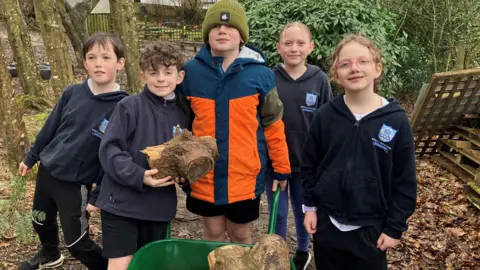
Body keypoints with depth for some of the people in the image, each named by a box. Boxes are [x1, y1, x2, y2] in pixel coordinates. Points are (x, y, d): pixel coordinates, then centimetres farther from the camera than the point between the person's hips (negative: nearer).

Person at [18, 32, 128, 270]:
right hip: (47, 171, 5)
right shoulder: (72, 93, -7)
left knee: (77, 243, 0)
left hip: (76, 183, -5)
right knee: (41, 222, 26)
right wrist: (30, 158, 15)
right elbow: (50, 128, 7)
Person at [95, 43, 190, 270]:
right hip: (122, 202, -5)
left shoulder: (182, 113, 6)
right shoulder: (129, 106, -10)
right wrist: (139, 176, -25)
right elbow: (109, 150, -14)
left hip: (159, 205, 5)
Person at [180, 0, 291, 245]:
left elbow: (273, 125, 0)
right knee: (213, 234, 18)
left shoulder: (260, 74, -7)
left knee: (240, 235, 16)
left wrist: (281, 167, 4)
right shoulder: (191, 71, -3)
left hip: (245, 176, -1)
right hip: (203, 176, 1)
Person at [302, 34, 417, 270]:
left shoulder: (396, 121, -12)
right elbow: (309, 164, 3)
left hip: (371, 227, -2)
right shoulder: (325, 115, -6)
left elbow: (405, 181, -7)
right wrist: (310, 206, 2)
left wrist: (395, 227, -5)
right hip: (326, 221, 2)